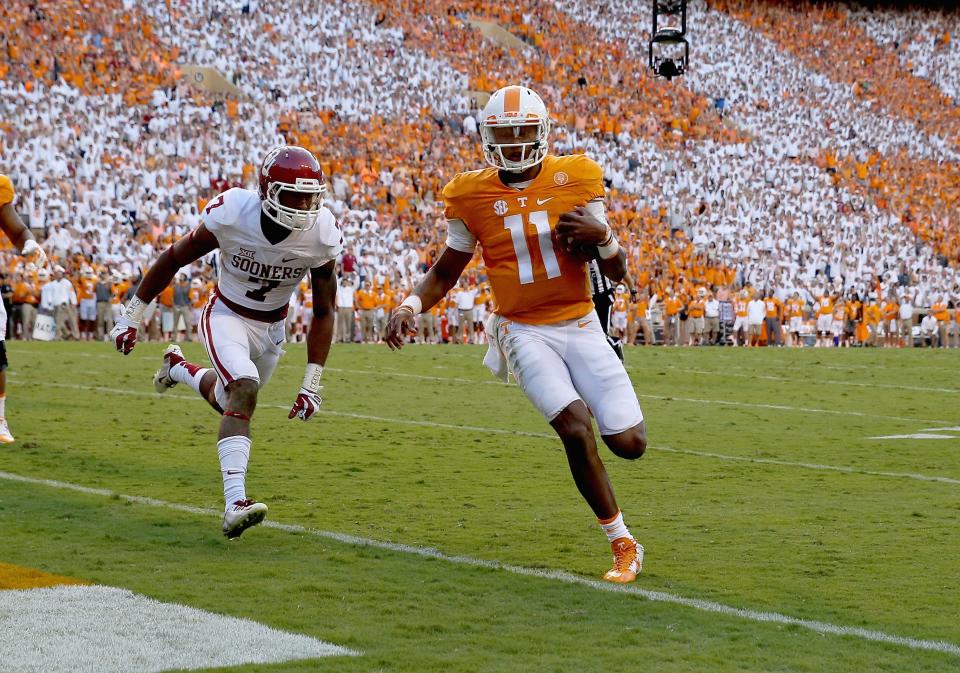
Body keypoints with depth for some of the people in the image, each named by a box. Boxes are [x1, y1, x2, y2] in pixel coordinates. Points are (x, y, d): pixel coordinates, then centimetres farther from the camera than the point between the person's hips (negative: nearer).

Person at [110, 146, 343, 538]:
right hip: (226, 316, -4)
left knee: (228, 400, 21)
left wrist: (312, 384, -13)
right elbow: (174, 259, -12)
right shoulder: (232, 214, -28)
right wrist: (132, 316, -6)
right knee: (244, 392, -29)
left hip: (271, 327, 4)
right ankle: (235, 504, -36)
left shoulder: (321, 235, -22)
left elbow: (323, 312, -10)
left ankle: (178, 369, 54)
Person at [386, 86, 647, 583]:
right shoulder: (472, 196, -2)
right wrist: (409, 306, -7)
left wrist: (602, 236, -18)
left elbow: (617, 273, 3)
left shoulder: (575, 179, -1)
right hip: (524, 332, -2)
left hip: (581, 327, 2)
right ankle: (623, 545, -9)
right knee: (577, 429, -24)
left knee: (630, 443, -6)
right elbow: (446, 271, 11)